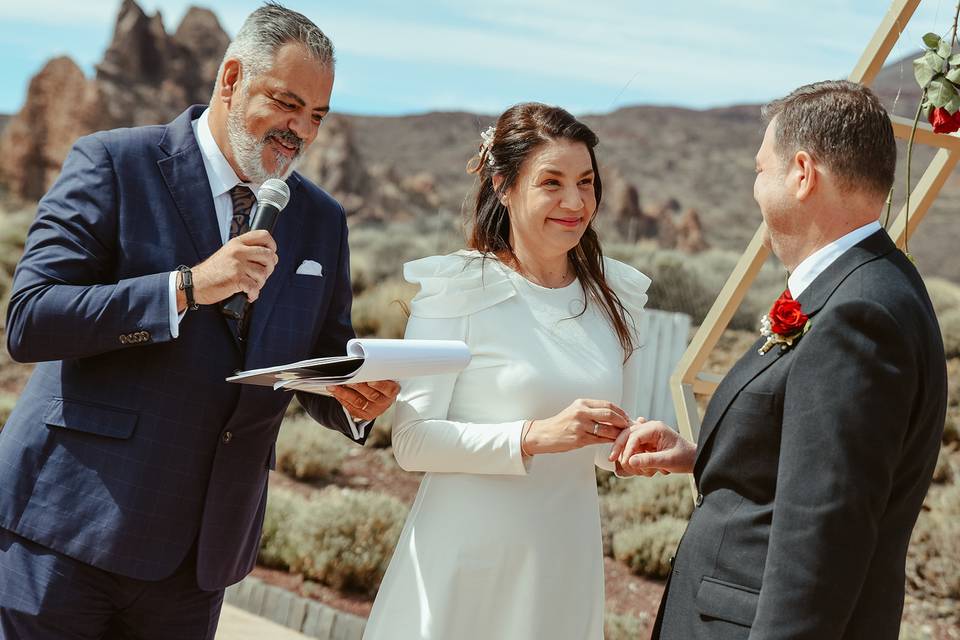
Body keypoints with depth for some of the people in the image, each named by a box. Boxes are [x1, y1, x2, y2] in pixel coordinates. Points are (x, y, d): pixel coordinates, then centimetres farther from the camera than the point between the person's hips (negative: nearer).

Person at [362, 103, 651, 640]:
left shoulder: (615, 295, 5)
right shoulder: (457, 289, -10)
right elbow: (413, 440, -15)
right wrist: (535, 435, -24)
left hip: (566, 562, 4)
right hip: (469, 559, -4)